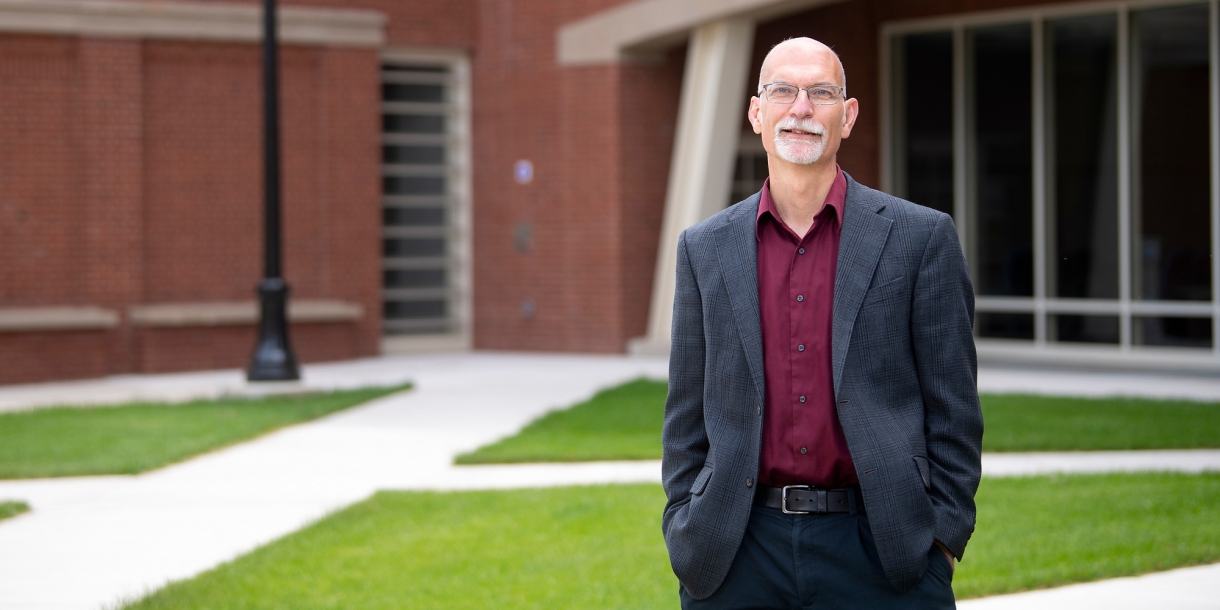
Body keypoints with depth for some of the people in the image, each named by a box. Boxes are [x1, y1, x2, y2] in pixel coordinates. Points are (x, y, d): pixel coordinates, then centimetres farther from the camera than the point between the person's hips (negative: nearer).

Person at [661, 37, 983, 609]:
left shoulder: (920, 237, 3)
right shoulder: (704, 249, 10)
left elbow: (953, 410, 3)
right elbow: (687, 416, 12)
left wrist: (942, 540, -3)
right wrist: (684, 537, 4)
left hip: (881, 554, -2)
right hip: (739, 556, 2)